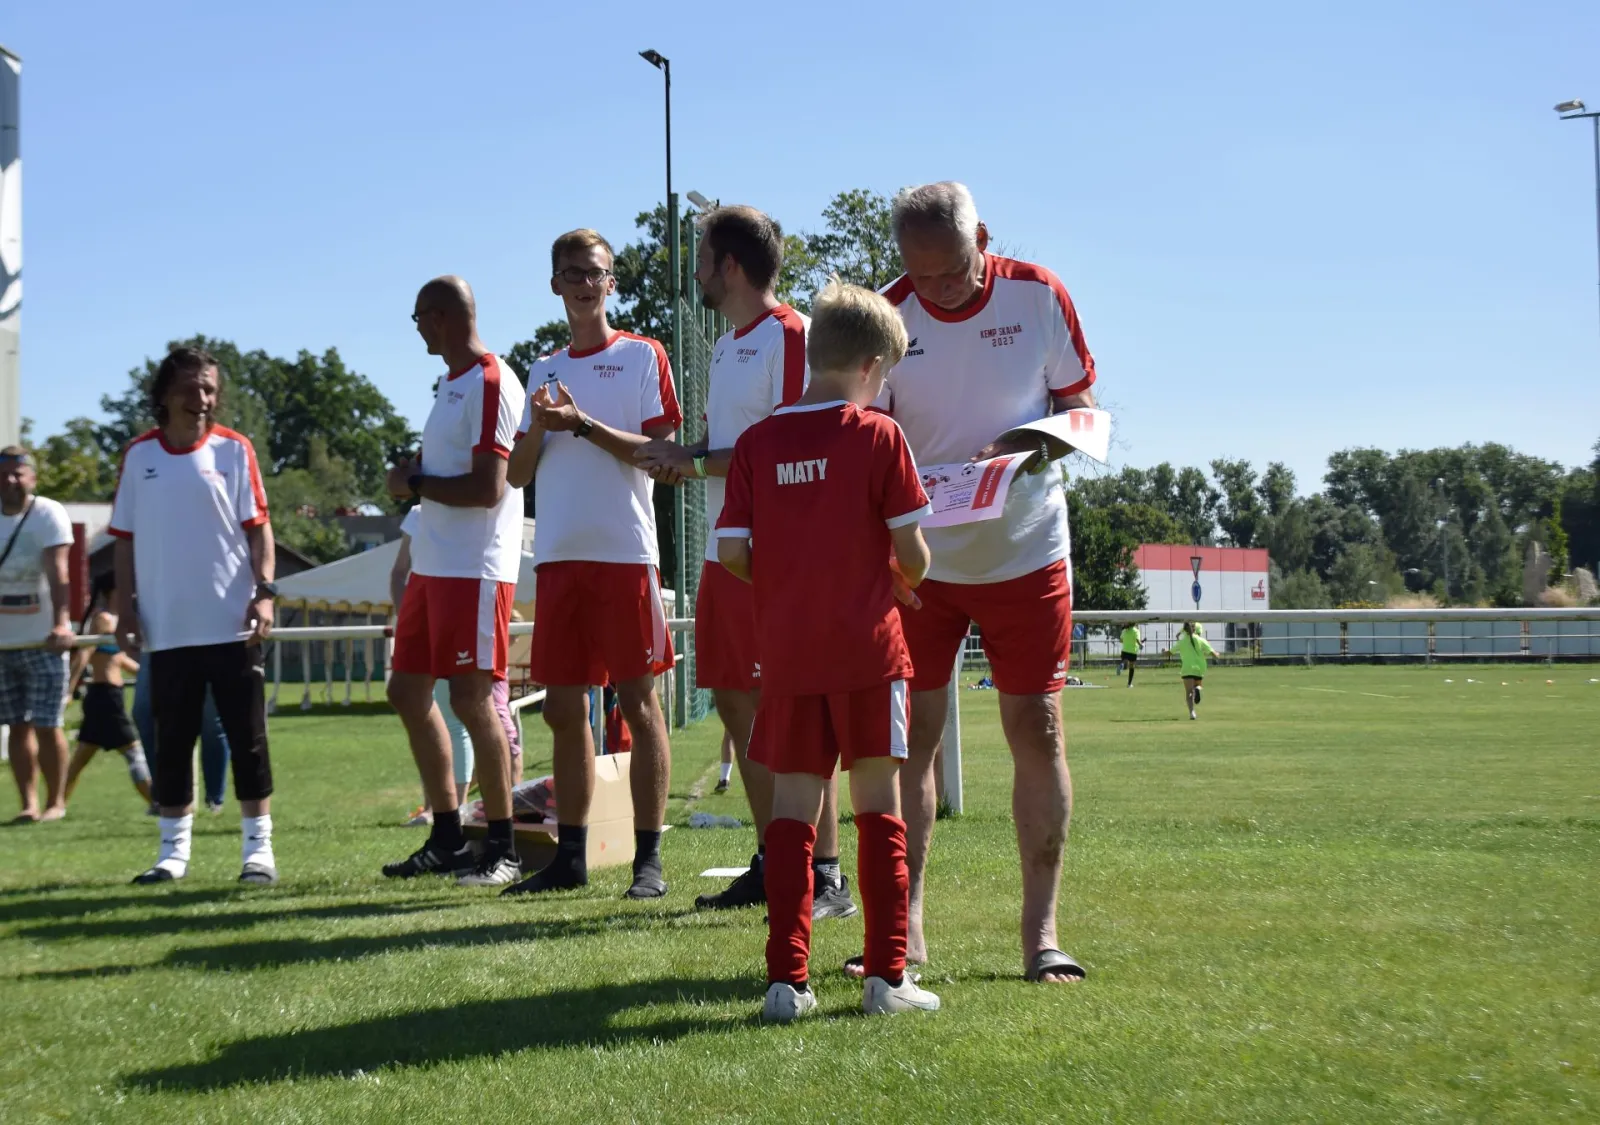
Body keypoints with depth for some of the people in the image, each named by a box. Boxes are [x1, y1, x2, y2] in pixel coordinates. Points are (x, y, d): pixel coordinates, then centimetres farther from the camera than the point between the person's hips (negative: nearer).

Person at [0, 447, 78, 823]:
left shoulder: (49, 514, -9)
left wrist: (61, 623, -34)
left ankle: (55, 802, 9)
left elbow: (57, 573, -21)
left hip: (43, 639, -4)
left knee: (47, 724, -2)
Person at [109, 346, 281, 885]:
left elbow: (257, 527, 1)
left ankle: (258, 848, 8)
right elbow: (126, 539, 8)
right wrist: (125, 609, 2)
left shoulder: (234, 450, 1)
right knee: (172, 741, 7)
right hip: (166, 627, 2)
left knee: (247, 737, 1)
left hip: (231, 623, -2)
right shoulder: (138, 455, 5)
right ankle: (173, 850, 16)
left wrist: (264, 590, -11)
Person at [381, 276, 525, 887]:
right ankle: (447, 839, 21)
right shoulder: (450, 384, 18)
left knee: (471, 698, -9)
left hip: (474, 569, -10)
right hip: (432, 563, 10)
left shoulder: (490, 383, -13)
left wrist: (414, 484, -9)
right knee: (408, 690, 12)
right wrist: (415, 478, 7)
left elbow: (487, 488, -20)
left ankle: (502, 848, 0)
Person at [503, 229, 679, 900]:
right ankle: (570, 856, 13)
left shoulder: (642, 356, 3)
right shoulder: (544, 371, 18)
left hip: (625, 553, -5)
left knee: (638, 702, -4)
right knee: (563, 709, 6)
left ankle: (649, 857, -1)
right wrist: (540, 427, -5)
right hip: (558, 555, 5)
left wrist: (582, 423, -15)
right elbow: (518, 474, 14)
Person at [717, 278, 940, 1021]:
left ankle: (787, 980, 6)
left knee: (791, 811, 8)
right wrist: (902, 581, 15)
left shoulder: (756, 443, 2)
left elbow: (731, 553, -1)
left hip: (786, 653, 3)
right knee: (878, 808, 5)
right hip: (867, 651, -2)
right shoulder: (879, 437, -6)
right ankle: (887, 976, 6)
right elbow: (912, 553, -6)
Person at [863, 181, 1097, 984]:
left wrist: (1021, 447, -17)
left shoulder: (1038, 295, -6)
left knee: (1036, 731, -2)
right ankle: (903, 924, 7)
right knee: (909, 734, -1)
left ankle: (1041, 930, 5)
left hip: (1027, 549, 0)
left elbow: (1076, 401, 3)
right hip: (918, 552, 0)